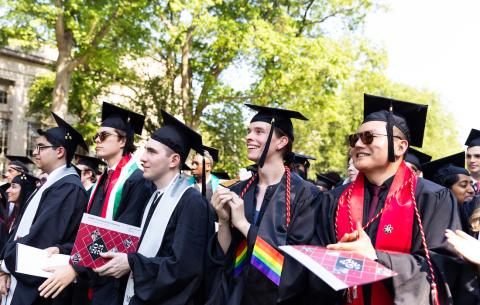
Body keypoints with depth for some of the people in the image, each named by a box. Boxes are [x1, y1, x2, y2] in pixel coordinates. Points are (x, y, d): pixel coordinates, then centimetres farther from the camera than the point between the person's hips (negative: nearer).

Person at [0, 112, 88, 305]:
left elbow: (42, 235, -21)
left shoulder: (70, 187, -17)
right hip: (17, 276, 8)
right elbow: (21, 228, 10)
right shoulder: (50, 183, 12)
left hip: (34, 286, -8)